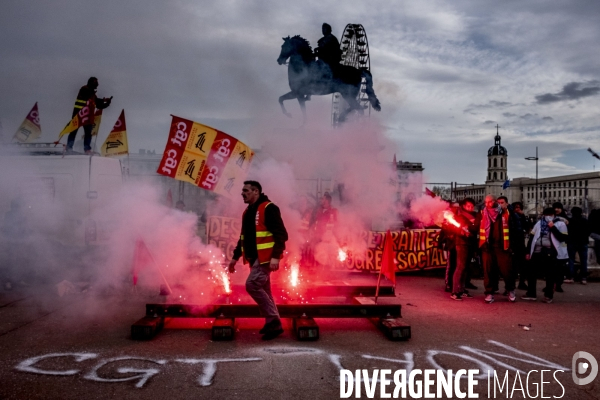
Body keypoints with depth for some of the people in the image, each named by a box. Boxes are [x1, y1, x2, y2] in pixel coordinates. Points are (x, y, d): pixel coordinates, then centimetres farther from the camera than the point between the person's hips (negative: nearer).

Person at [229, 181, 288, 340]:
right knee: (263, 290, 10)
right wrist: (235, 257, 21)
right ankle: (273, 324, 18)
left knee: (252, 285, -17)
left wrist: (276, 256, -24)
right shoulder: (247, 212, 17)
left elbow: (281, 234, -17)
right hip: (254, 258, 9)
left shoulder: (268, 209, -11)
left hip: (265, 257, -9)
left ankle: (273, 320, -7)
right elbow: (244, 237, 25)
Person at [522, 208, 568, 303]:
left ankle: (548, 295, 17)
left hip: (552, 254, -4)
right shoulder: (539, 223, 11)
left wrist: (553, 228, -17)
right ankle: (531, 294, 15)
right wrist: (528, 252, 8)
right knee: (531, 273, 4)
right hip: (537, 252, 4)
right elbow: (532, 237, 12)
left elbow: (563, 238, -12)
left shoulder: (560, 224, 0)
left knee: (550, 276, 4)